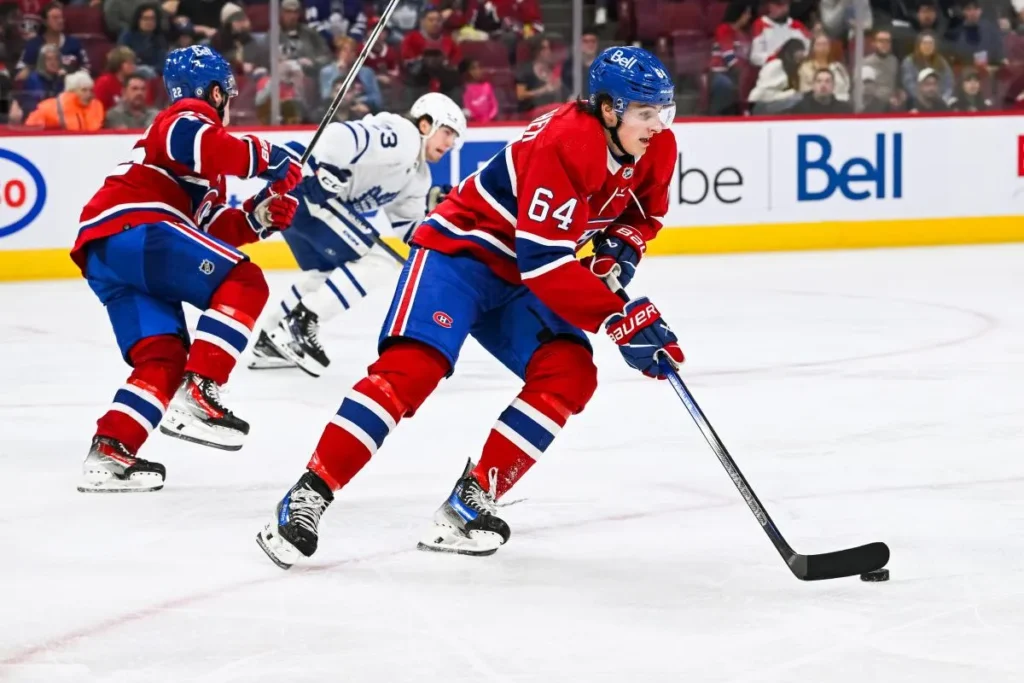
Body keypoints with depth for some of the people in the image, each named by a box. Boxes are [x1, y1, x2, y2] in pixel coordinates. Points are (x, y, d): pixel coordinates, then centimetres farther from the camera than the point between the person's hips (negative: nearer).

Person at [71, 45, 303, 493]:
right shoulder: (189, 117, 5)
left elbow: (207, 229, 25)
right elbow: (209, 148, -22)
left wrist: (255, 217, 10)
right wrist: (270, 159, -11)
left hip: (102, 255, 10)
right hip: (130, 230, -10)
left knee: (163, 358, 9)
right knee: (244, 284, -13)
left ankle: (108, 454, 1)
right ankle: (196, 397, -21)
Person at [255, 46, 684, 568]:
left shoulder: (656, 149, -5)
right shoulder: (565, 143, -30)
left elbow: (643, 214, 16)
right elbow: (544, 262, -33)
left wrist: (620, 247, -7)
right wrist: (623, 318, -35)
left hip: (518, 281, 8)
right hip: (461, 248, -8)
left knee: (568, 374, -13)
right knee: (413, 367, -25)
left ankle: (471, 500, -10)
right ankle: (310, 495, -24)